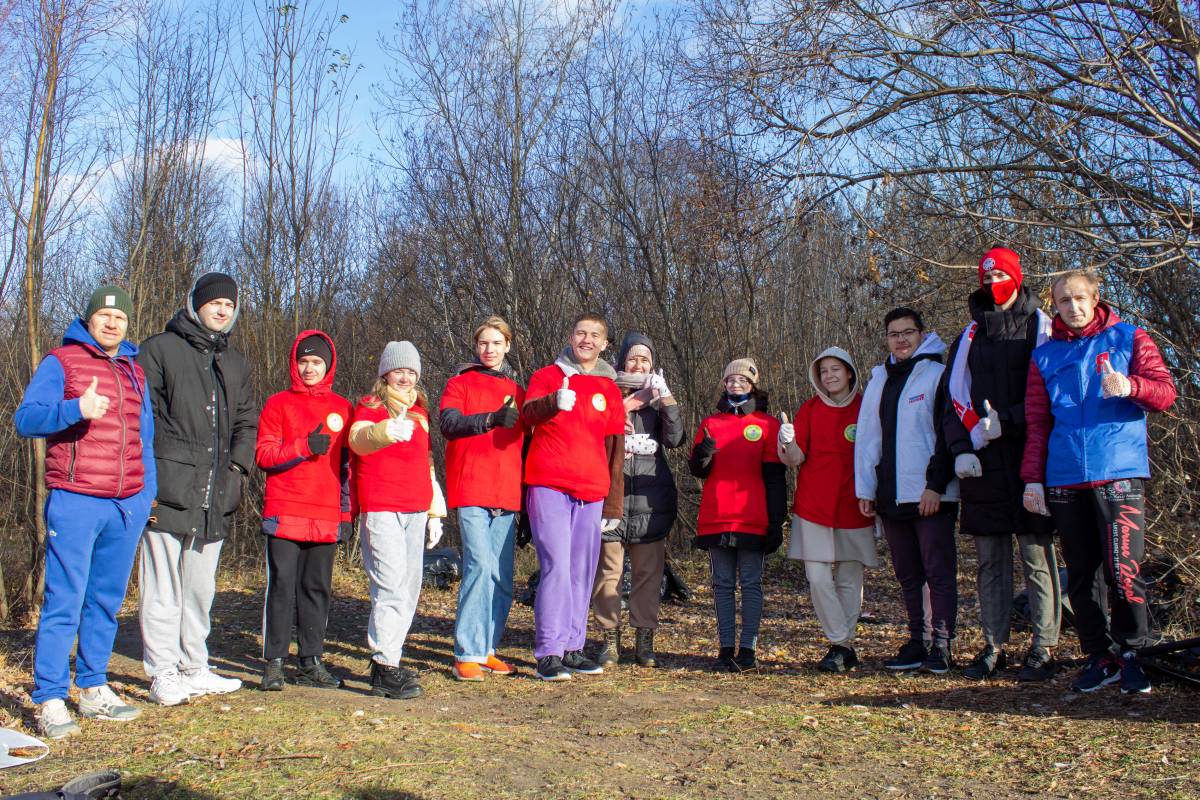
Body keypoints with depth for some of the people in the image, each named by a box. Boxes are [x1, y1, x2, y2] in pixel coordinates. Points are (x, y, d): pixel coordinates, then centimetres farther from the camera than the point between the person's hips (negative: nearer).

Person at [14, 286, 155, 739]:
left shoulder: (134, 371, 18)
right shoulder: (61, 361, 2)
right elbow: (26, 419, -8)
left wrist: (148, 492, 13)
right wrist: (76, 409, -25)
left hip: (127, 506, 6)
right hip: (75, 501, -5)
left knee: (107, 602, 10)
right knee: (64, 602, -6)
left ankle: (93, 690, 20)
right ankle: (50, 700, 1)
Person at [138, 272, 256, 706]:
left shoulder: (235, 363, 20)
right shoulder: (159, 349, 1)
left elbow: (246, 422, 21)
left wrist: (238, 464, 4)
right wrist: (149, 470, -12)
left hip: (214, 496, 6)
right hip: (168, 490, -6)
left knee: (201, 586, 13)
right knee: (164, 585, -3)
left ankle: (194, 667, 23)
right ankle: (163, 673, 5)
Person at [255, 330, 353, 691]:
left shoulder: (342, 408, 13)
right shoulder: (278, 403, 5)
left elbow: (348, 463, 13)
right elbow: (264, 454, -2)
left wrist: (347, 512, 8)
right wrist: (304, 446, -16)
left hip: (326, 516, 3)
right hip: (284, 513, -3)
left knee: (318, 587, 7)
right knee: (281, 585, -3)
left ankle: (311, 661, 15)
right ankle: (274, 662, 4)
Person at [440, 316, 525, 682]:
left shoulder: (517, 390, 20)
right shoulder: (460, 383, 8)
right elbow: (448, 422, -11)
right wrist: (491, 419, -26)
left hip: (506, 495, 5)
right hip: (471, 490, -5)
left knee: (502, 576, 5)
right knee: (480, 566, -15)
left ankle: (487, 649, 16)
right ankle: (467, 653, -8)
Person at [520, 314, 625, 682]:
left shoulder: (609, 388, 15)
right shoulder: (547, 376, 4)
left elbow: (615, 448, 16)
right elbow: (528, 413, -16)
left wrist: (613, 502, 12)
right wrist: (553, 402, -39)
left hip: (591, 493, 4)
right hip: (549, 486, -4)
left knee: (582, 572, 7)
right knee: (557, 566, -12)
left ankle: (572, 648, 16)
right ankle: (548, 654, -7)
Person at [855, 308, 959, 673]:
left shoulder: (937, 375, -2)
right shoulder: (879, 379, 16)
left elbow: (946, 434, -8)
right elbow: (867, 436, 15)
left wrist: (936, 485, -14)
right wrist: (865, 488, 10)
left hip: (931, 494, -6)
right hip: (890, 496, 6)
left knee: (939, 571, -2)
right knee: (907, 574, 11)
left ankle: (941, 646, 1)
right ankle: (917, 643, 18)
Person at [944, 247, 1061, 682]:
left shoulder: (1041, 329, 4)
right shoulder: (969, 337, 15)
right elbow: (954, 399, 11)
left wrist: (1005, 422, -15)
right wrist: (961, 449, -3)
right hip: (982, 467, 4)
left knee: (1037, 557, -3)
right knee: (990, 561, 7)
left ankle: (1043, 650, 5)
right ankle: (994, 646, 15)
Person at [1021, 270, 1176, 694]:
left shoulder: (1128, 338, 9)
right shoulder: (1045, 355, 15)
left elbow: (1165, 392, 1)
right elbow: (1037, 423, 14)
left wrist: (1130, 386, -20)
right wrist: (1033, 478, 6)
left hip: (1120, 472, -3)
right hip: (1065, 480, 3)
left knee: (1124, 568, -11)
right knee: (1081, 575, 7)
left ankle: (1130, 654, 7)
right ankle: (1099, 656, 18)